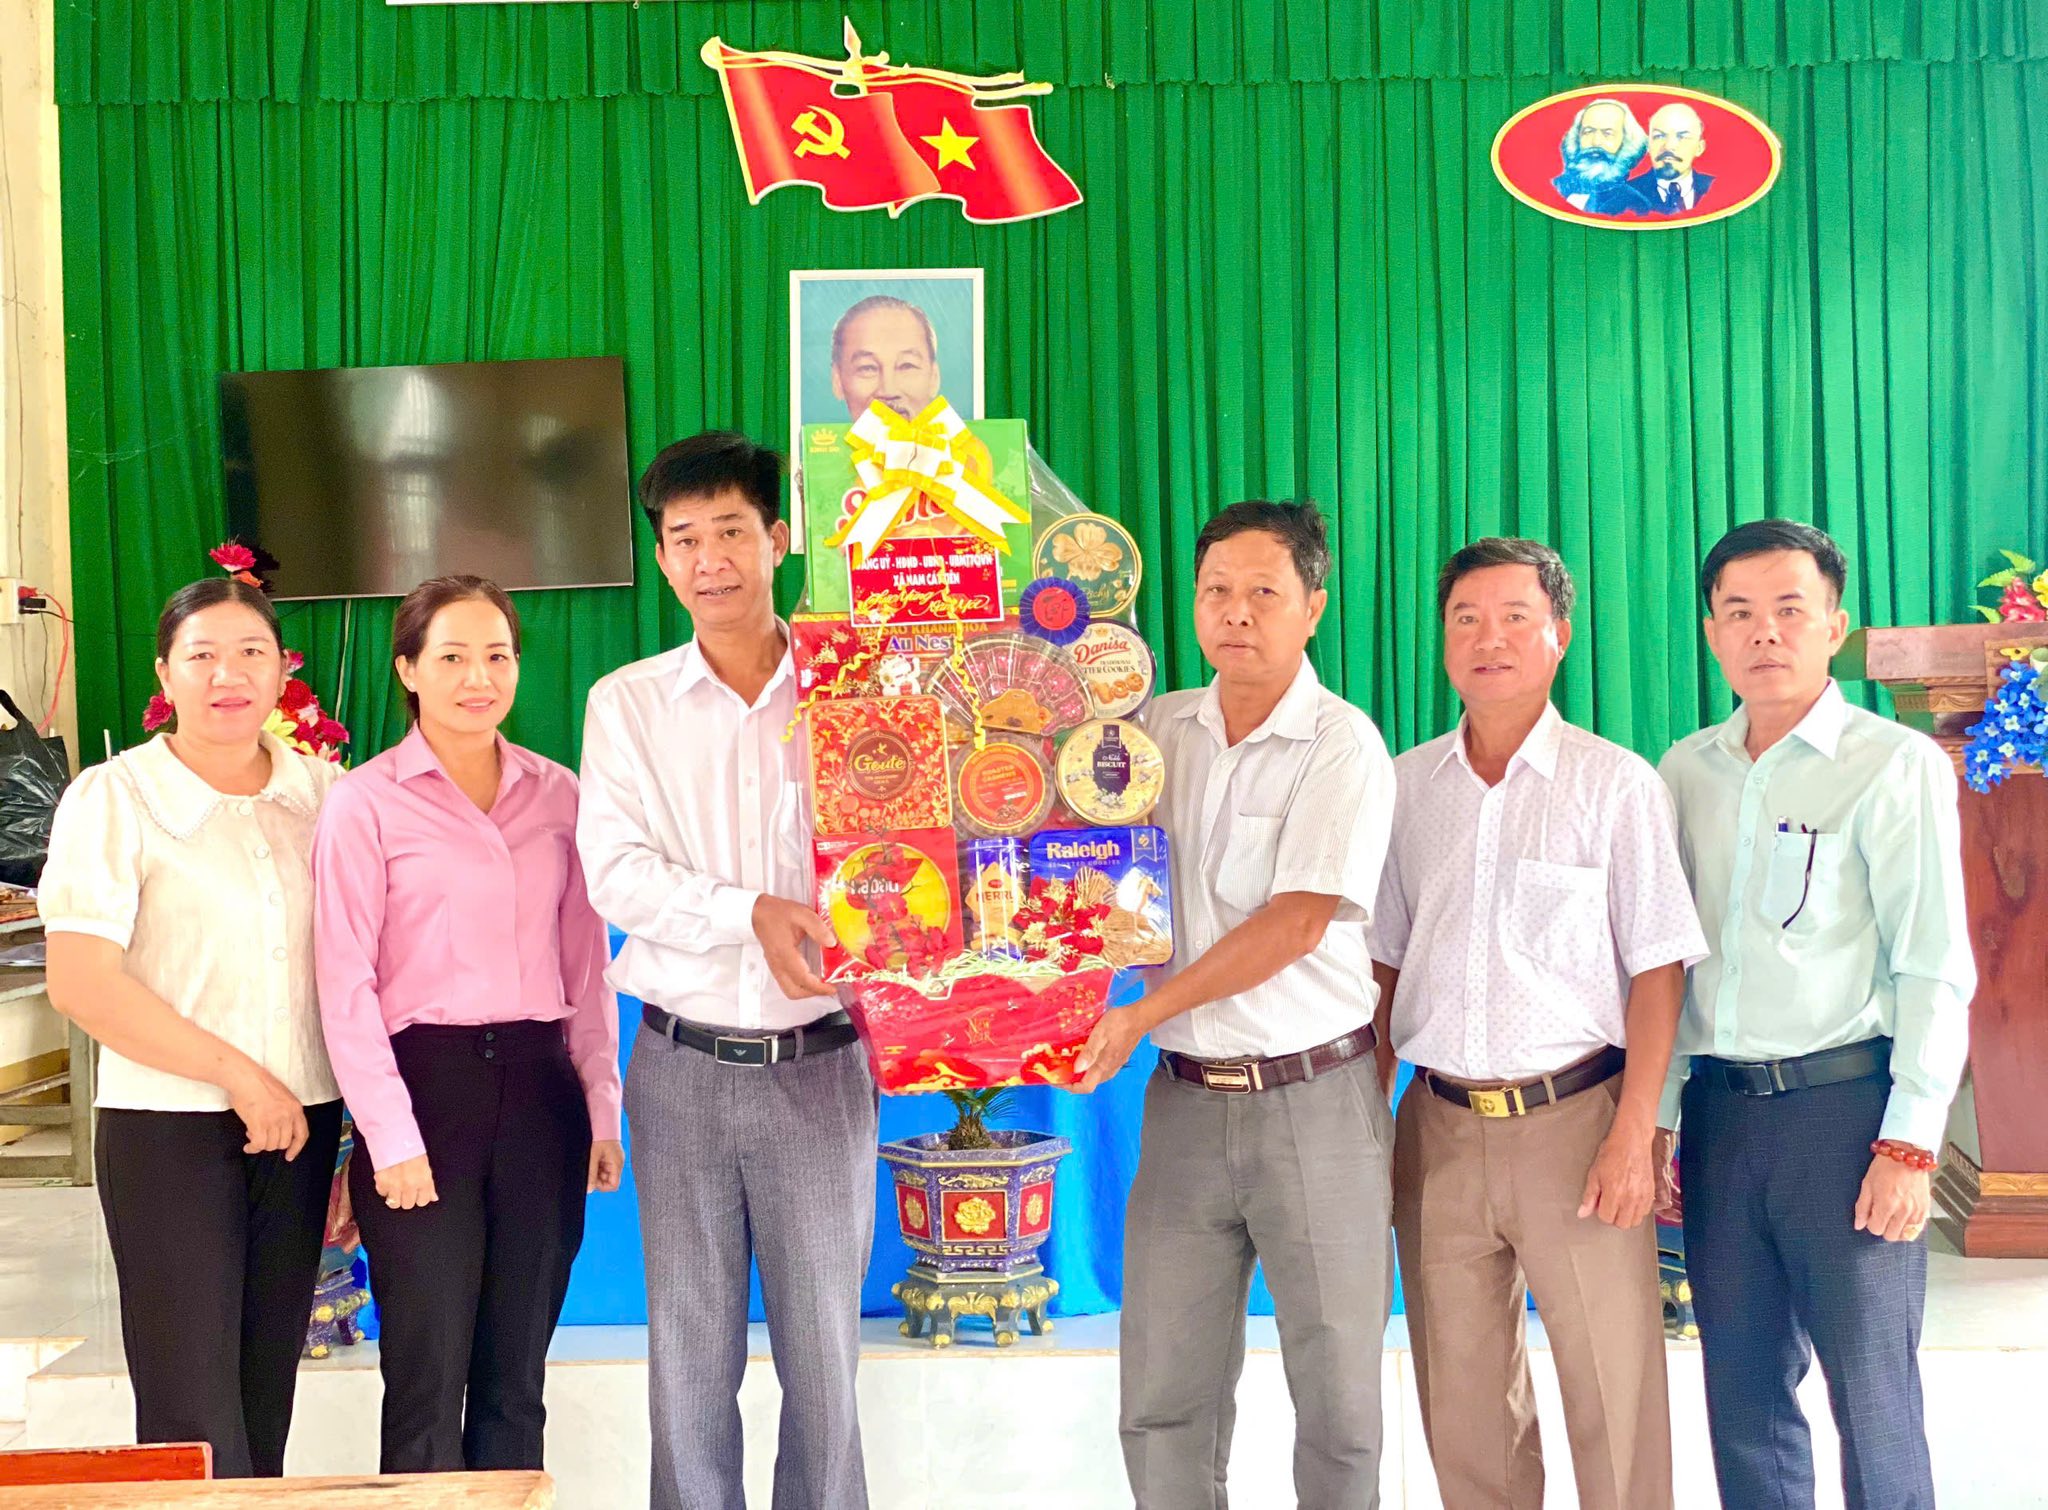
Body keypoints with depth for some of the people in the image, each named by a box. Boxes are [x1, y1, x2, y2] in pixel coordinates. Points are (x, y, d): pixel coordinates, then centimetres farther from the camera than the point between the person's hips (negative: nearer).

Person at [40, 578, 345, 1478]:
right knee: (192, 1411, -1)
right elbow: (80, 983, -13)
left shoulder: (321, 791, 5)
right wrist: (238, 1074, -13)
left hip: (300, 1122, 4)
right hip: (169, 1127, -4)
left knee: (266, 1392, 12)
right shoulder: (114, 800, -7)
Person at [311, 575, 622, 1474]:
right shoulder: (366, 801, -4)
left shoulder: (556, 794, 8)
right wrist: (392, 1137, -11)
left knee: (515, 1375, 11)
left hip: (538, 1086, 4)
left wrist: (602, 1108, 6)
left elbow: (585, 964, 11)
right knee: (429, 1377, 2)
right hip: (426, 1085, -3)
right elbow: (346, 985, -7)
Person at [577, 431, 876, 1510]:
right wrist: (751, 913, -20)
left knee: (824, 1347, 7)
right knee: (690, 1349, 9)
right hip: (683, 1063, 1)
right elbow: (616, 873, -5)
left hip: (818, 1063, 0)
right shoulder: (629, 702, 4)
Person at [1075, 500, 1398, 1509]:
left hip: (1315, 1097, -4)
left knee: (1338, 1395, 6)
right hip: (1186, 1095, 4)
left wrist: (1141, 1014, -16)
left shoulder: (1343, 747, -7)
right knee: (1163, 1397, 7)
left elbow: (1296, 924, -16)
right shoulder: (1157, 729, 8)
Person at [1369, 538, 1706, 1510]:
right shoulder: (1406, 785, 8)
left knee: (1613, 1393, 1)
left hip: (1574, 1118, -3)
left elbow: (1657, 969, -4)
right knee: (1462, 1398, 11)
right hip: (1439, 1128, 4)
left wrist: (1633, 1135, -11)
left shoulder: (1615, 785, -2)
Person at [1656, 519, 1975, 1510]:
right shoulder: (1686, 771, 11)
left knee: (1873, 1400, 1)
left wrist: (1910, 1143, -13)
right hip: (1718, 1111, 4)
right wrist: (1660, 1121, 10)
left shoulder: (1896, 766, -4)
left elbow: (1936, 968, -7)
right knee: (1742, 1398, 11)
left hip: (1843, 1103, -4)